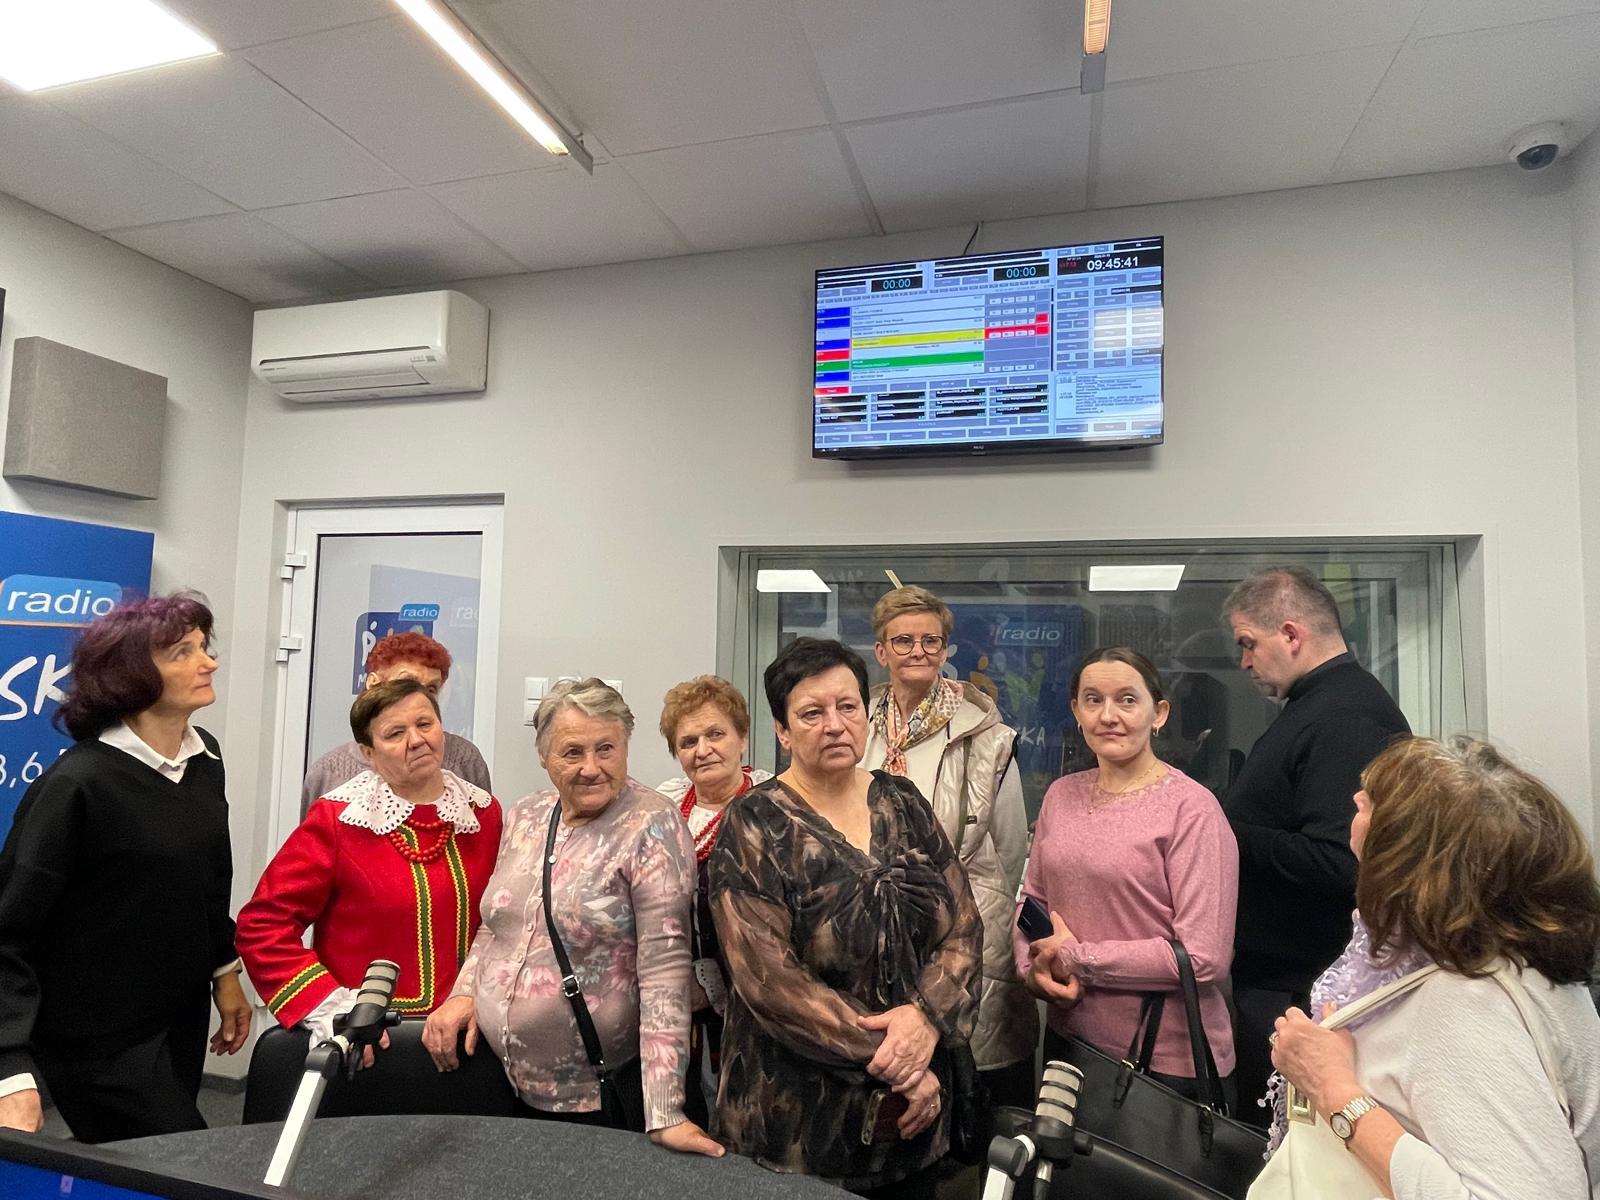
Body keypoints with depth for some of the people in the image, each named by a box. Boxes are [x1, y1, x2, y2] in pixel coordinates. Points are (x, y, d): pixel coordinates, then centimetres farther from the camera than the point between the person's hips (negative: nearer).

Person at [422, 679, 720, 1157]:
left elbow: (664, 966, -23)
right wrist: (464, 993, -3)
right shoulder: (525, 818, 0)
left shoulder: (652, 826, -19)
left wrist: (664, 1113, -26)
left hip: (604, 1090, -6)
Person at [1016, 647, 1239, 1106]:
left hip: (1168, 1060, -5)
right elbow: (1032, 898, 10)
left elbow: (1204, 957, -20)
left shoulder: (1192, 808, -17)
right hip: (1068, 1038, 6)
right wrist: (1034, 967, -9)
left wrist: (1077, 959, -15)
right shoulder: (1061, 795, 2)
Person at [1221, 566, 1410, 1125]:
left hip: (1294, 989, -10)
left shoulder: (1345, 719, -20)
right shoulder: (1316, 706, 14)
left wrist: (1229, 833, -19)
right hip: (1270, 970, 10)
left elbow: (1336, 864, -28)